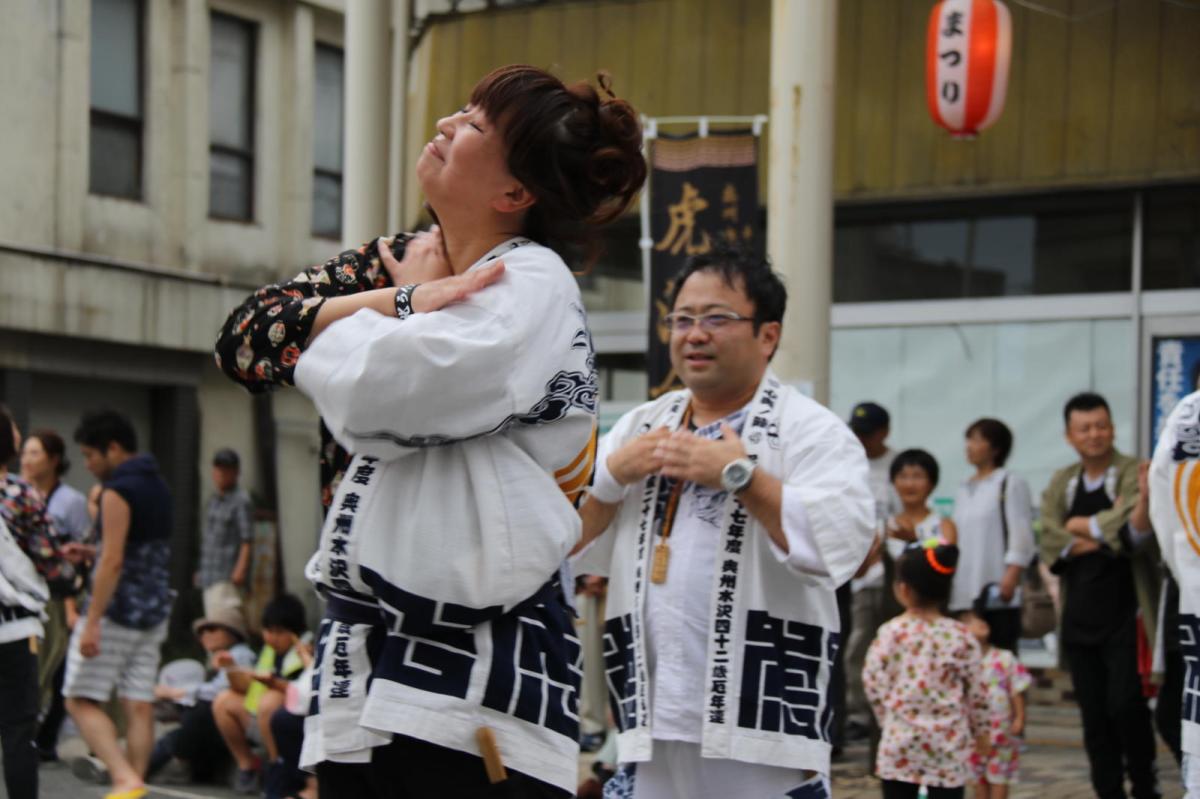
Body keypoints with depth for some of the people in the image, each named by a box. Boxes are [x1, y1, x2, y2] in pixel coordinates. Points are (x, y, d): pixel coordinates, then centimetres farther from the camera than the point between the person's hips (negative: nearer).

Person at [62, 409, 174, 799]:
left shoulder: (118, 492, -14)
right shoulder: (158, 486, 14)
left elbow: (113, 562, -20)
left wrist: (91, 623, -20)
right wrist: (92, 552, 17)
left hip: (118, 610, -8)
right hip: (154, 611, 8)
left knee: (81, 700, -2)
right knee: (139, 706, 5)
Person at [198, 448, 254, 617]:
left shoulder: (241, 500, -8)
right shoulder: (213, 500, 18)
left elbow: (247, 539, -14)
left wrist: (241, 569, -22)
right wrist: (200, 570, 21)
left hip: (227, 577, -9)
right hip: (209, 575, 9)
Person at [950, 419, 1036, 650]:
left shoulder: (1010, 484, -1)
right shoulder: (964, 490, 20)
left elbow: (1021, 536, -8)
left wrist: (1011, 577, -17)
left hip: (996, 594, -6)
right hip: (963, 595, 6)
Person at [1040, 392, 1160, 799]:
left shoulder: (1134, 474, -4)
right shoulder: (1061, 483, 11)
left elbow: (1130, 526, -19)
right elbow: (1050, 541, 0)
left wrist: (1082, 526, -6)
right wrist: (1104, 535, -12)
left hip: (1125, 616, -5)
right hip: (1079, 618, 5)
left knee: (1124, 703, -11)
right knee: (1094, 715, 6)